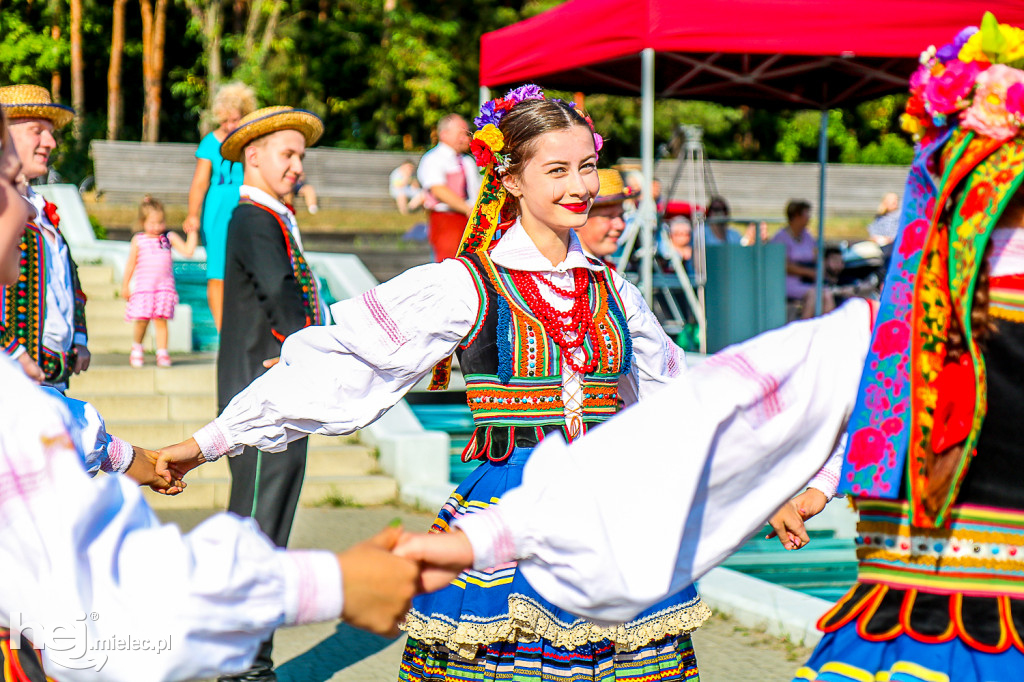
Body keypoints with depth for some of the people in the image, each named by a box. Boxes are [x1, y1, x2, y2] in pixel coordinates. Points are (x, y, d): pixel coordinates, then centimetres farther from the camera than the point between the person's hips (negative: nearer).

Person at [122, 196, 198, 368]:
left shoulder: (169, 238, 6)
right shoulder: (138, 240, 3)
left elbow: (188, 251, -1)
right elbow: (131, 264, 9)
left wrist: (192, 232, -7)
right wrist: (125, 286, 11)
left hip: (164, 286, 0)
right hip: (143, 287, 0)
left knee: (160, 320, -6)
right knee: (141, 320, -2)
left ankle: (162, 353, 1)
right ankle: (137, 348, 24)